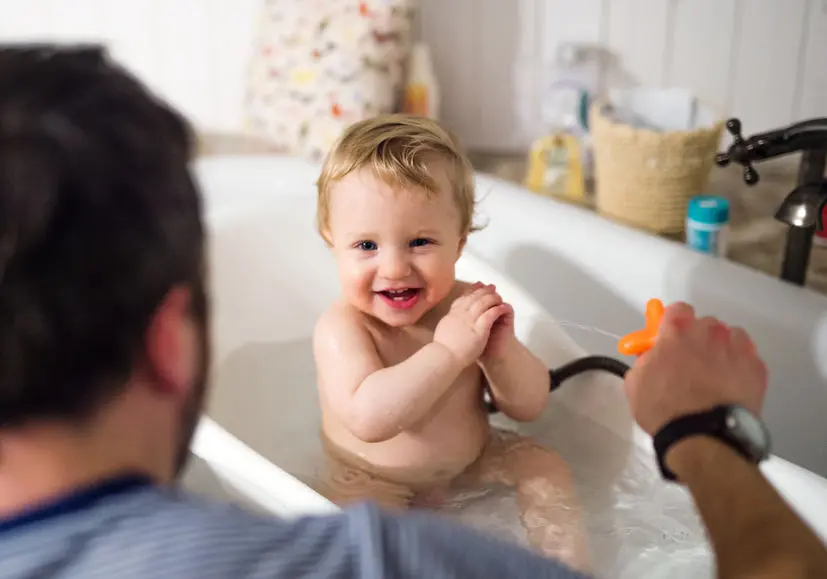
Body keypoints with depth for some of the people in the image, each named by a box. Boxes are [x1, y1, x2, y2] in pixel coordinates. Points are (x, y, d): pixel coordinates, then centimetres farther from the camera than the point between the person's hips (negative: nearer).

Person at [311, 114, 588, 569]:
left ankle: (567, 559, 11)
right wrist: (448, 351, -43)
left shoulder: (467, 305, -12)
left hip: (467, 460, 5)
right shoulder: (342, 327, -25)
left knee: (544, 466, -2)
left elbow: (528, 407, -8)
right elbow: (369, 418, -43)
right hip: (371, 483, -4)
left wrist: (502, 350, -29)